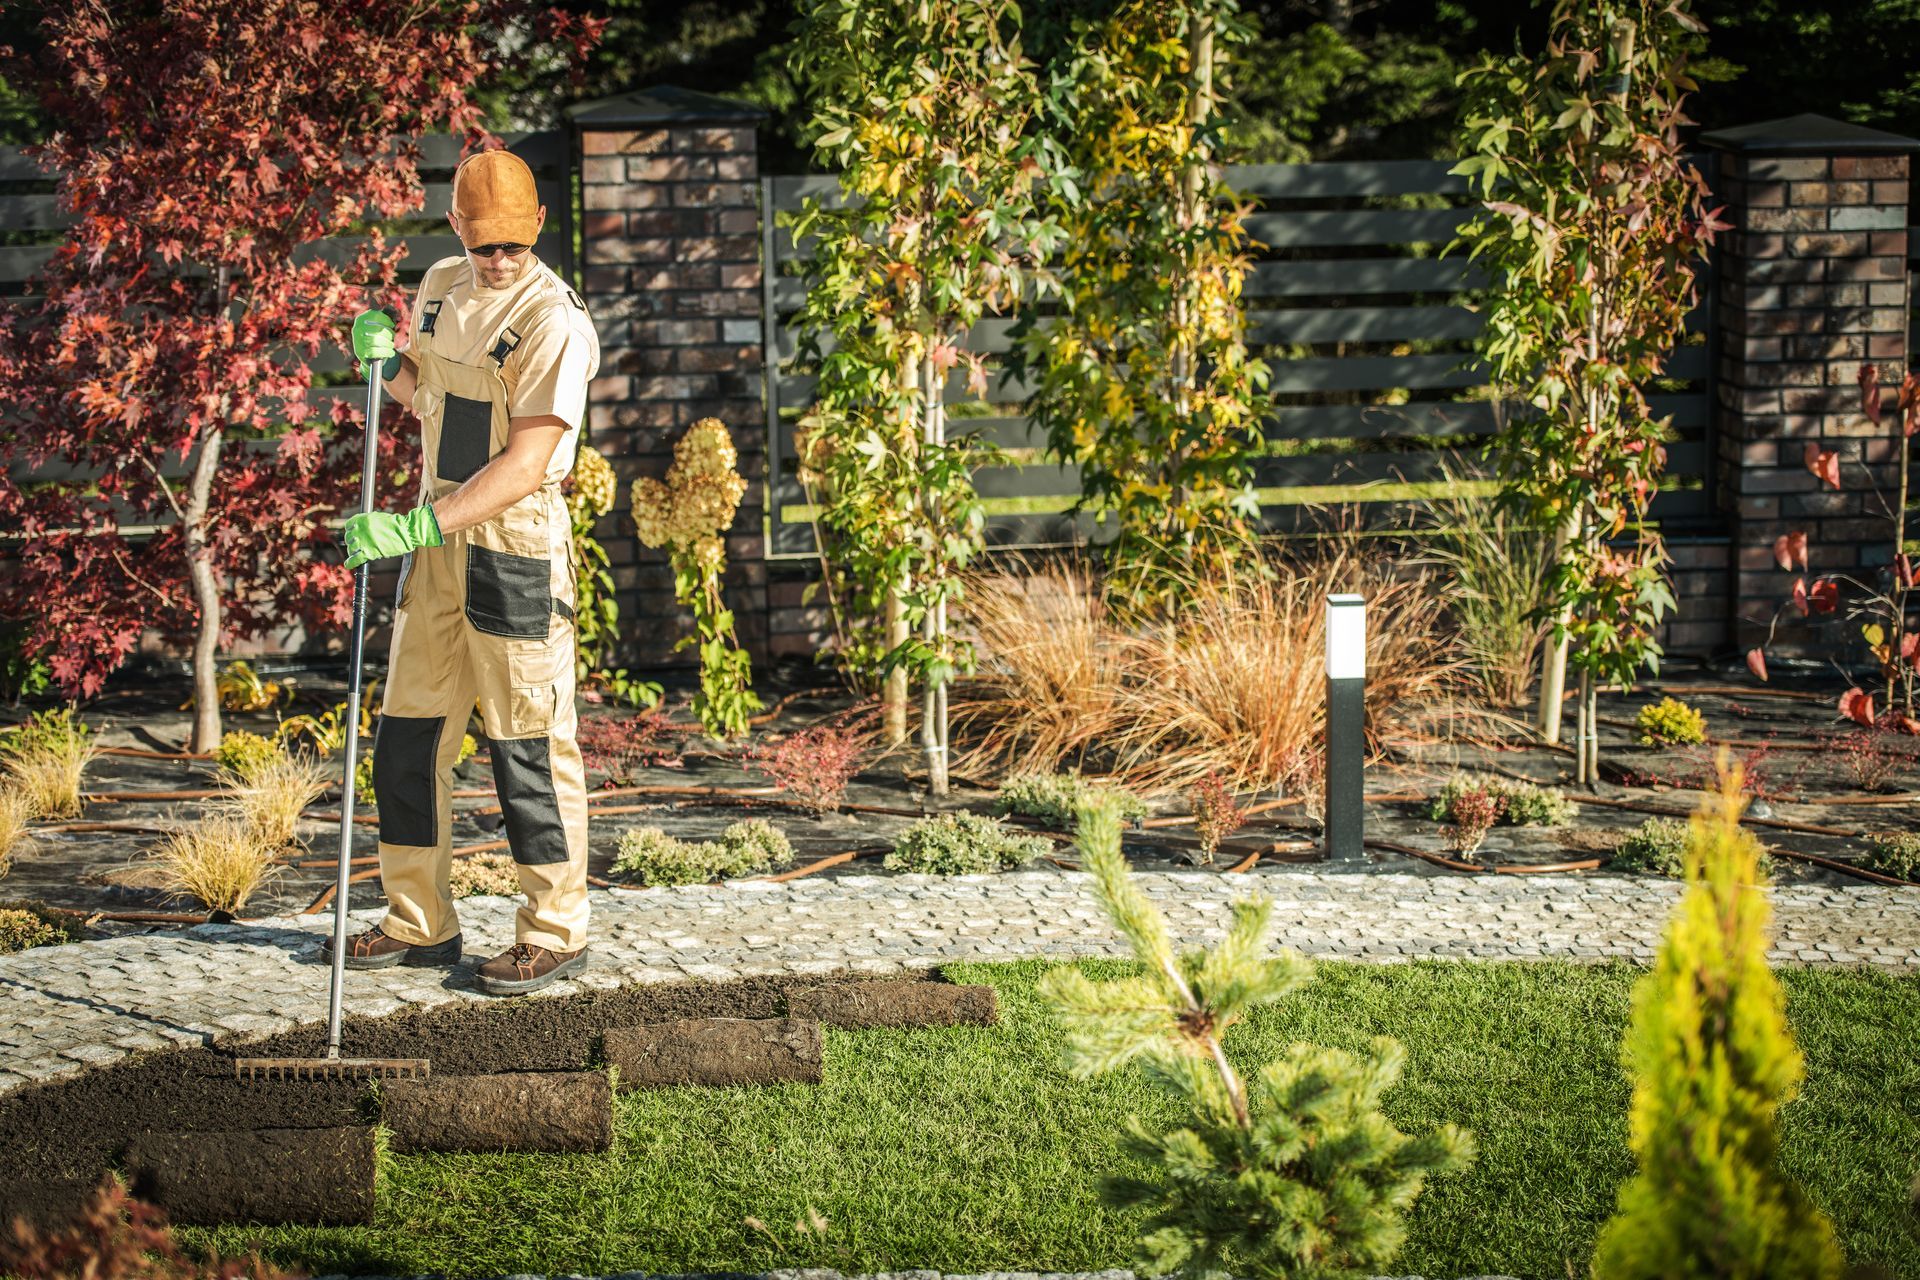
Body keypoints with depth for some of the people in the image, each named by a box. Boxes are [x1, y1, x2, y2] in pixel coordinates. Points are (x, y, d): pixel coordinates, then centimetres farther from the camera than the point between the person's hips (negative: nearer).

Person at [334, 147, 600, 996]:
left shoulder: (555, 321, -15)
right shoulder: (441, 287, 9)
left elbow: (525, 464, -21)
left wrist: (419, 527, -29)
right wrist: (383, 363, 4)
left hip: (514, 542, -8)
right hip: (434, 537, 8)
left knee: (528, 743, -4)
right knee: (407, 734, 10)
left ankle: (556, 932, 7)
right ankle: (421, 924, 20)